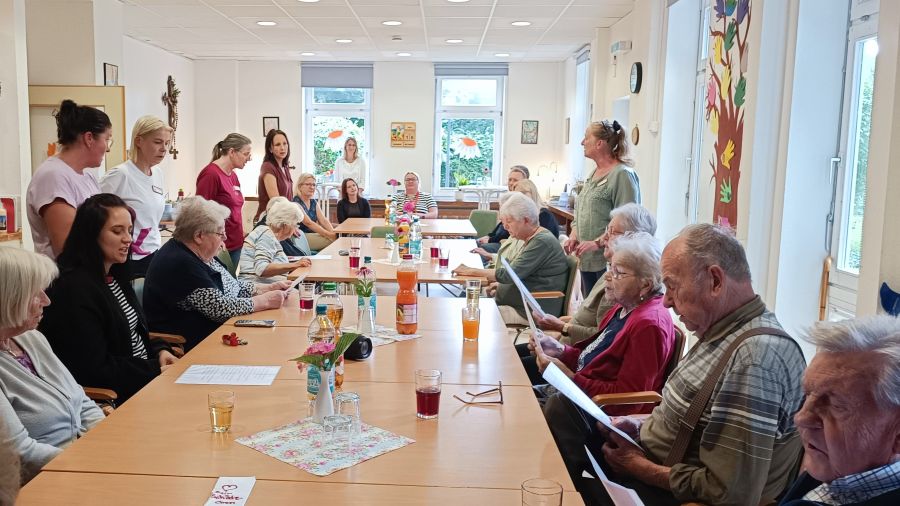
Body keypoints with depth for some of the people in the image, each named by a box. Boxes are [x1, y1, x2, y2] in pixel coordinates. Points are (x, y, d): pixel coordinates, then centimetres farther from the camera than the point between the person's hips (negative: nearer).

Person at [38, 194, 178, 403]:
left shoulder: (115, 275, 10)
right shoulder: (75, 289, -19)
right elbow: (95, 369, -20)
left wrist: (159, 351, 0)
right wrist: (156, 370, -18)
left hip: (144, 372, 9)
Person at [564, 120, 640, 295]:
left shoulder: (622, 174, -12)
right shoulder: (594, 174, 17)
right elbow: (580, 212, 24)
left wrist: (597, 243, -22)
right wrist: (574, 234, 7)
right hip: (587, 260, 9)